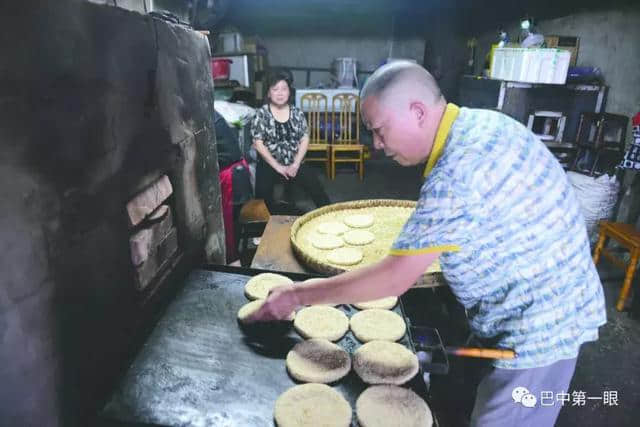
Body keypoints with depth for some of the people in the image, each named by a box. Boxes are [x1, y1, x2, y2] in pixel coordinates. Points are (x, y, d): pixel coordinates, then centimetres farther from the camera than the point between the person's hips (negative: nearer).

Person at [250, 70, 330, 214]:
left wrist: (296, 164, -10)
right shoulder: (261, 114, -4)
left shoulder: (297, 113, 4)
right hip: (269, 164, -2)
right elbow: (258, 144, -8)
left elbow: (305, 139, 2)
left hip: (295, 163, 2)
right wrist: (278, 167, -13)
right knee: (263, 194, -23)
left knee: (317, 190, -11)